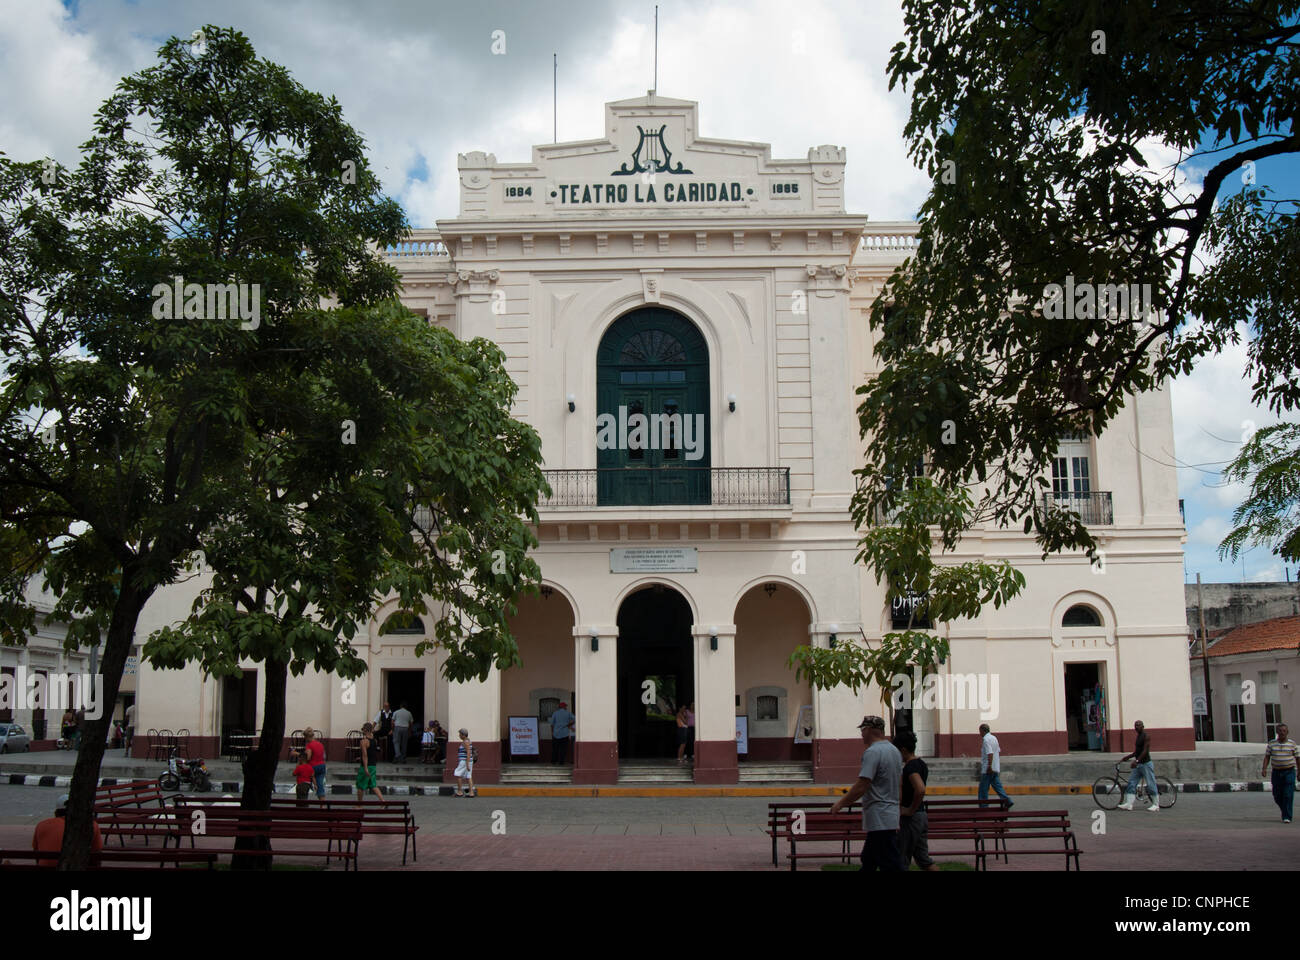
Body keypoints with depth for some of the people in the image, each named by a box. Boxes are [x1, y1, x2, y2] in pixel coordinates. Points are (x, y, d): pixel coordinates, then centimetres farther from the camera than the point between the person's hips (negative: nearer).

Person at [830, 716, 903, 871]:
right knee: (868, 862, 20)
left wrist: (840, 803, -11)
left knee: (891, 866, -9)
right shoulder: (895, 751, 14)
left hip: (879, 821, -10)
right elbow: (900, 782, 22)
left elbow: (861, 787, -23)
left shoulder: (872, 752, -18)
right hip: (891, 816, 10)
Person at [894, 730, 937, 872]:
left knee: (901, 862, 1)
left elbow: (920, 790, -35)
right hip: (922, 816, 9)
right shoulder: (921, 763, 11)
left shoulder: (910, 766, -19)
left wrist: (910, 810, -22)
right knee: (924, 860, 14)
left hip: (911, 818, -9)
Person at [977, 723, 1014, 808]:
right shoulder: (994, 738, 14)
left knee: (983, 788, 0)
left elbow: (990, 753, -24)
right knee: (997, 786, 9)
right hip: (996, 768, 9)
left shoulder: (985, 739, -15)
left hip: (988, 769, -9)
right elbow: (999, 751, 20)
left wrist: (989, 766, -25)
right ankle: (1008, 801, -1)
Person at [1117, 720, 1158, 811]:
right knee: (1131, 783, 1)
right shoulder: (1138, 736, 16)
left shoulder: (1146, 737, -11)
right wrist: (1126, 757, 16)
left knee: (1151, 784, -2)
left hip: (1146, 763, -9)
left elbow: (1145, 751, -20)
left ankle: (1156, 804, 8)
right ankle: (1128, 804, -1)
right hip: (1139, 764, 9)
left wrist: (1136, 761, -28)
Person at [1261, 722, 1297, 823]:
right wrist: (1264, 769, -11)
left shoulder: (1292, 743, -1)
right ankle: (1285, 811, 31)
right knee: (1277, 796, 6)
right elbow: (1267, 757, 3)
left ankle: (1287, 817, -8)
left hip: (1289, 772, -2)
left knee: (1288, 795, -12)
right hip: (1276, 772, 2)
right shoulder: (1271, 743, 4)